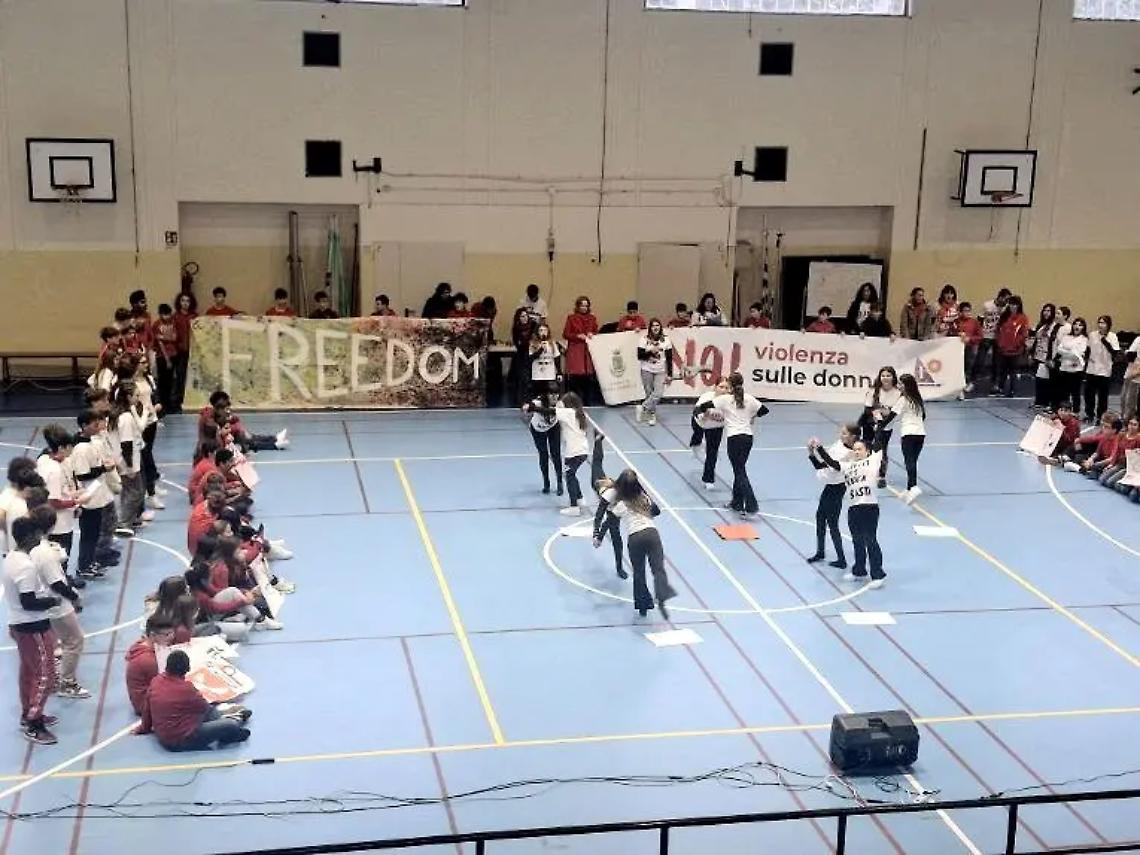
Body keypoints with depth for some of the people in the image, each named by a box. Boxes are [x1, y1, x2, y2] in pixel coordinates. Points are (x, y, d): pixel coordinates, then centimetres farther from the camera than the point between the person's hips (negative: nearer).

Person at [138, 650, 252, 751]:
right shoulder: (185, 688, -23)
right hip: (182, 741, -8)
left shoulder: (155, 682, -5)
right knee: (232, 726, -1)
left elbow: (147, 708, 9)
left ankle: (224, 718, 46)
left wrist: (145, 728, 26)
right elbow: (204, 706, -6)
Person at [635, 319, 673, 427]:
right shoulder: (644, 339, -3)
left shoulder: (665, 340, 1)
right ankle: (652, 415, 14)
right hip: (647, 370, -1)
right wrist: (650, 351, -19)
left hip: (660, 371, 1)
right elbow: (639, 356, -7)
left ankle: (643, 408, 0)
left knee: (658, 394, -14)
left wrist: (669, 374, -2)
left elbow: (669, 358, 2)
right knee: (649, 394, 2)